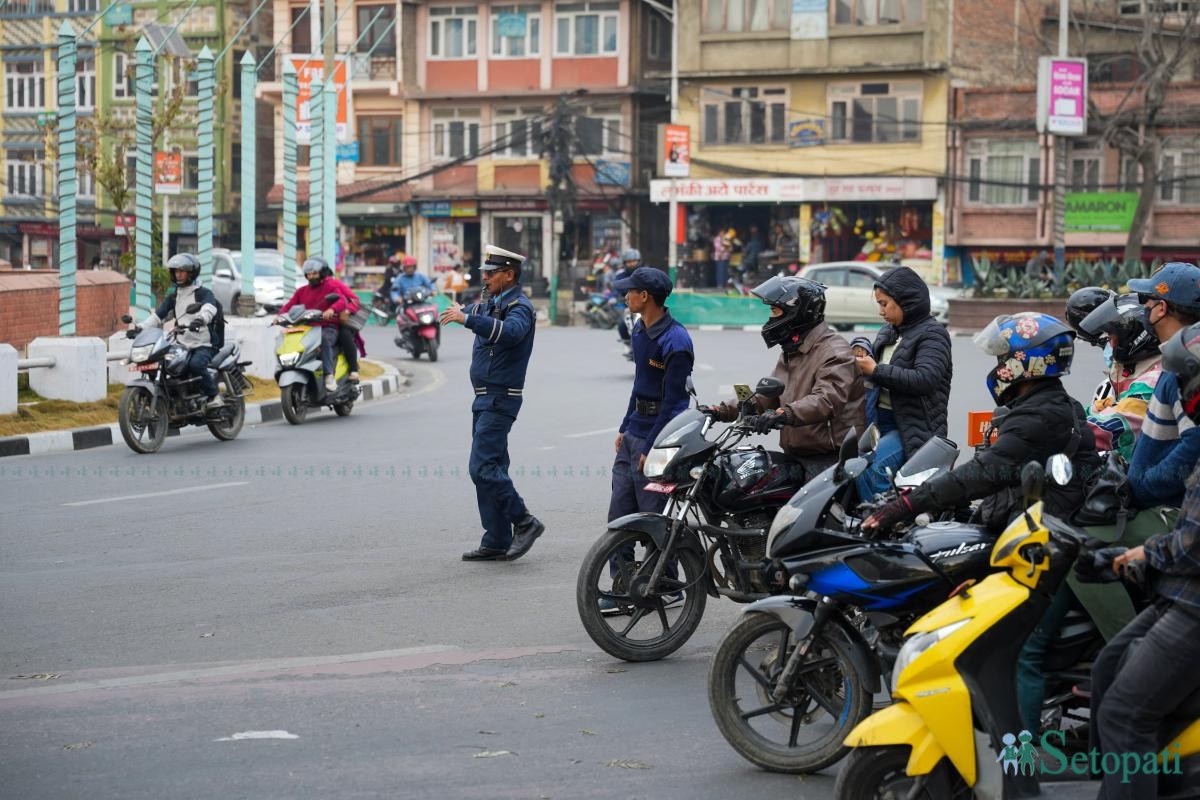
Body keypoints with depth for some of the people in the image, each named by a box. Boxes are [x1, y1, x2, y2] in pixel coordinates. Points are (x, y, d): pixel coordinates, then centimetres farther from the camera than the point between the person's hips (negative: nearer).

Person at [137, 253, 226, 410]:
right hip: (182, 346, 6)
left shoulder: (204, 293, -1)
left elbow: (209, 308, -24)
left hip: (205, 345, -6)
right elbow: (158, 316, 12)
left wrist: (201, 319, -47)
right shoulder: (173, 296, 19)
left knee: (195, 364, -35)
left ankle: (214, 395, -18)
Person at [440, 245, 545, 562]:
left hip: (500, 399, -10)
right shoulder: (493, 304, 17)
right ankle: (496, 541, 12)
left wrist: (467, 318, -40)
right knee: (489, 468, 9)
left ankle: (524, 522, -6)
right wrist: (462, 312, 13)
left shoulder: (520, 307, -13)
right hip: (484, 398, 10)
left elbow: (510, 332, -35)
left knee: (483, 467, -15)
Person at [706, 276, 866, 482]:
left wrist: (783, 414, -42)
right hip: (795, 457, 10)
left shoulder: (834, 353, -12)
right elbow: (768, 396, 25)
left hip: (828, 459, -9)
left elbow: (827, 400, -28)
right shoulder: (791, 354, 22)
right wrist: (724, 411, 12)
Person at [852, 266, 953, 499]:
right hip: (879, 422, 8)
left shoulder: (932, 334, -6)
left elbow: (924, 380, -22)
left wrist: (876, 370, -18)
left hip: (914, 427, -8)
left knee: (871, 468, -29)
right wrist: (864, 361, 5)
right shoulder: (888, 332, 18)